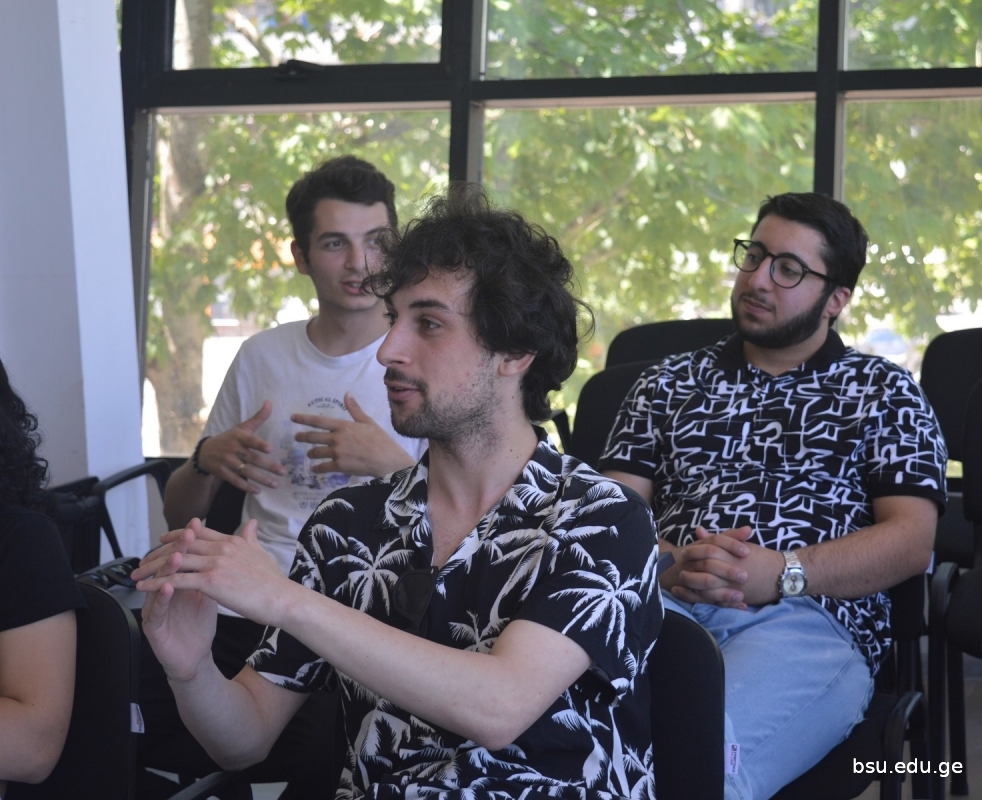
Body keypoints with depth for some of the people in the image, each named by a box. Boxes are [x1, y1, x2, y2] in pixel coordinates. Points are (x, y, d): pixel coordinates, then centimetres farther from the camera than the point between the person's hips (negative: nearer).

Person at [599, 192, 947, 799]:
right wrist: (669, 565, -10)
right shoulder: (670, 383, 26)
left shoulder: (883, 390, 18)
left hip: (808, 619, -2)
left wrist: (780, 572, -11)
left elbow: (911, 540, 5)